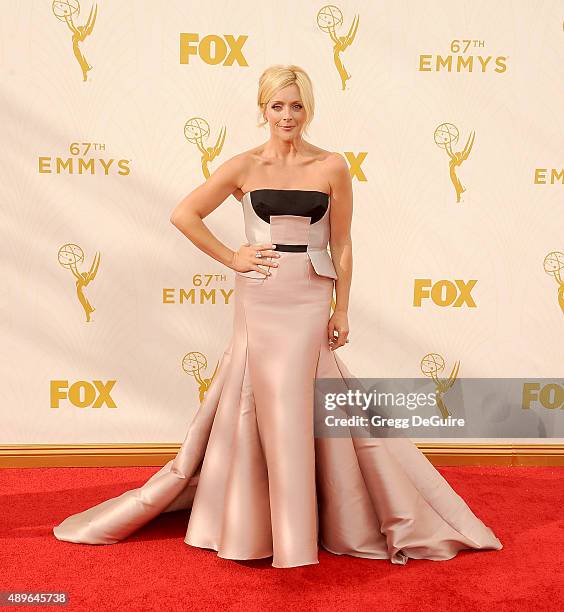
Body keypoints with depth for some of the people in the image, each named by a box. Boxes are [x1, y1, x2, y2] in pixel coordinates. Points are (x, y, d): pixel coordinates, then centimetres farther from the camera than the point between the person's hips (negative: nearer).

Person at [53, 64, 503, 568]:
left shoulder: (332, 167, 3)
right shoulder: (245, 166, 3)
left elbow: (342, 246, 4)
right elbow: (184, 215, 4)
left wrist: (342, 310, 2)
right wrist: (231, 258, 0)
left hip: (310, 298, -1)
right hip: (259, 296, 1)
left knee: (287, 403, -2)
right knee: (266, 404, 3)